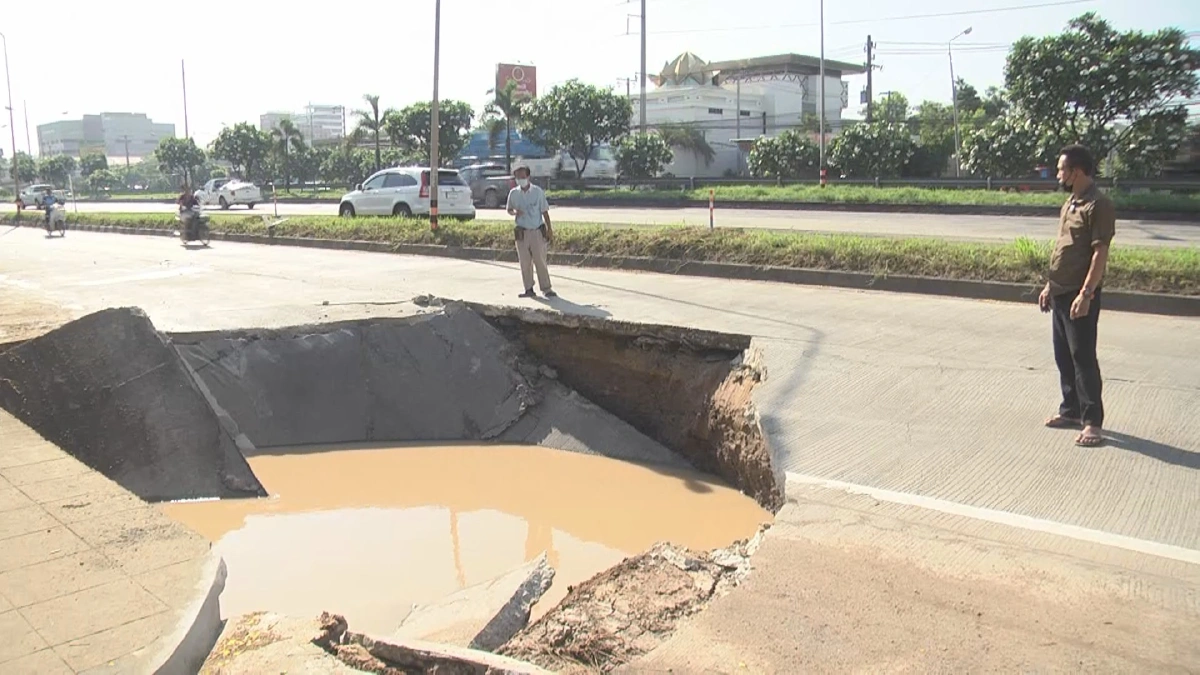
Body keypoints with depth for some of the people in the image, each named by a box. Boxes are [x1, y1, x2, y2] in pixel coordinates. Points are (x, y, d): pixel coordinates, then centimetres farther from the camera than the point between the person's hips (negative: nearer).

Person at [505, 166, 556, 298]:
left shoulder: (537, 191, -2)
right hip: (522, 232, 2)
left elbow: (544, 211, 2)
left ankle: (546, 288, 4)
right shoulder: (513, 193, 3)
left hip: (537, 231, -2)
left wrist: (549, 229, -2)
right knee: (525, 262, 3)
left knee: (540, 261, -2)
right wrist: (514, 212, -11)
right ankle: (529, 289, 11)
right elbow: (509, 210, 14)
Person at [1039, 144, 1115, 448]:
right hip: (1060, 293, 9)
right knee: (1063, 356, 14)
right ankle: (1071, 411, 25)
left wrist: (1085, 294, -24)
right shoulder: (1070, 203, 14)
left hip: (1079, 295, -9)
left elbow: (1100, 253, -19)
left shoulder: (1099, 205, -15)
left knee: (1083, 357, -6)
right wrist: (1049, 286, 19)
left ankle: (1093, 421, 1)